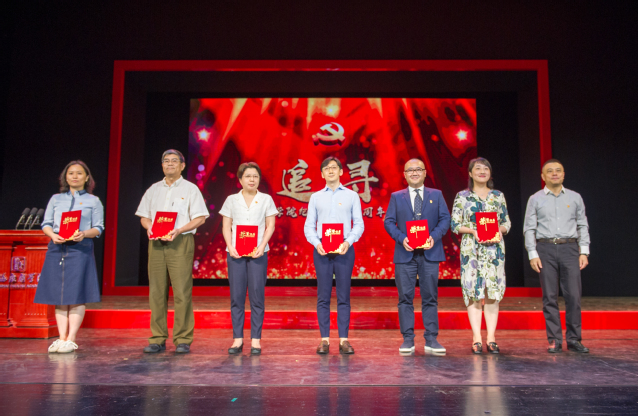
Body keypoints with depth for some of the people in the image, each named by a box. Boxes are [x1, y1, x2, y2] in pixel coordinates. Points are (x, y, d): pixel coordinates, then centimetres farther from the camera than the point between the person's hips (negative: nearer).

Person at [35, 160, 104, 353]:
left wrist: (84, 234, -15)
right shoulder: (56, 199, 18)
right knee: (58, 295, 2)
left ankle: (71, 340, -3)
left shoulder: (93, 201, 11)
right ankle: (62, 338, 7)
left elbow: (98, 228, 5)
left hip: (81, 248, -3)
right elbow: (46, 223, 13)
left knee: (76, 295, -8)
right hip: (56, 248, 3)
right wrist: (53, 235, -8)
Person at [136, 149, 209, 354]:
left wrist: (178, 230, -14)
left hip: (180, 242, -4)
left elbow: (200, 218, -1)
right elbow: (144, 216, 19)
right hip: (156, 243, 4)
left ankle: (183, 339, -1)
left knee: (182, 292, -8)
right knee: (156, 291, 3)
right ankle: (158, 339, 11)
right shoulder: (153, 189, 19)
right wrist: (149, 228, -4)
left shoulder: (190, 189, 7)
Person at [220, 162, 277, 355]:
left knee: (257, 296, -1)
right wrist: (230, 247, -7)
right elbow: (226, 226, 8)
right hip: (235, 252, 1)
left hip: (258, 253, -1)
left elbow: (270, 226, 4)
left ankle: (256, 339, 6)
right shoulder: (231, 200, 11)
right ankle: (238, 338, 10)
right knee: (236, 296, 1)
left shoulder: (266, 199, 9)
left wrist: (262, 246, -9)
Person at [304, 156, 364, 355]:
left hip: (344, 249, -1)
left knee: (344, 296, 1)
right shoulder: (316, 197, 12)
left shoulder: (352, 195, 9)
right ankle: (324, 339, 8)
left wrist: (348, 242, -13)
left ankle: (343, 339, 7)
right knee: (323, 297, 2)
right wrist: (316, 243, -9)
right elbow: (309, 226, 9)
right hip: (321, 249, 1)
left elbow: (359, 224, 4)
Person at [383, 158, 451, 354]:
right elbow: (388, 221, 4)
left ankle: (431, 340, 10)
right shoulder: (396, 197, 11)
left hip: (430, 252, 0)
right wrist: (402, 239, -12)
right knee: (405, 297, 1)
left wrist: (434, 236, -12)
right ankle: (408, 339, 9)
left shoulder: (436, 195, 12)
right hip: (405, 253, 0)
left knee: (430, 297, 3)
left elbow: (445, 218, 5)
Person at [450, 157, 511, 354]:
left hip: (495, 247, 2)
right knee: (473, 290, -4)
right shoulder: (462, 196, 5)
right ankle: (476, 338, 2)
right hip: (471, 248, -2)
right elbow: (455, 224, 1)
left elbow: (507, 222, 12)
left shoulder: (498, 196, 12)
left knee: (493, 291, 0)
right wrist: (473, 230, -14)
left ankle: (491, 337, 6)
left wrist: (498, 230, -8)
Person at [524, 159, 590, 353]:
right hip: (545, 249, -1)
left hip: (569, 248, 1)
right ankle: (554, 340, 8)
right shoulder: (535, 199, 8)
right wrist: (532, 254, -4)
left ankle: (574, 339, 8)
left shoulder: (575, 197, 12)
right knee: (550, 297, 1)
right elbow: (529, 228, 5)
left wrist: (584, 252, 3)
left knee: (574, 295, -4)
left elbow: (582, 226, 12)